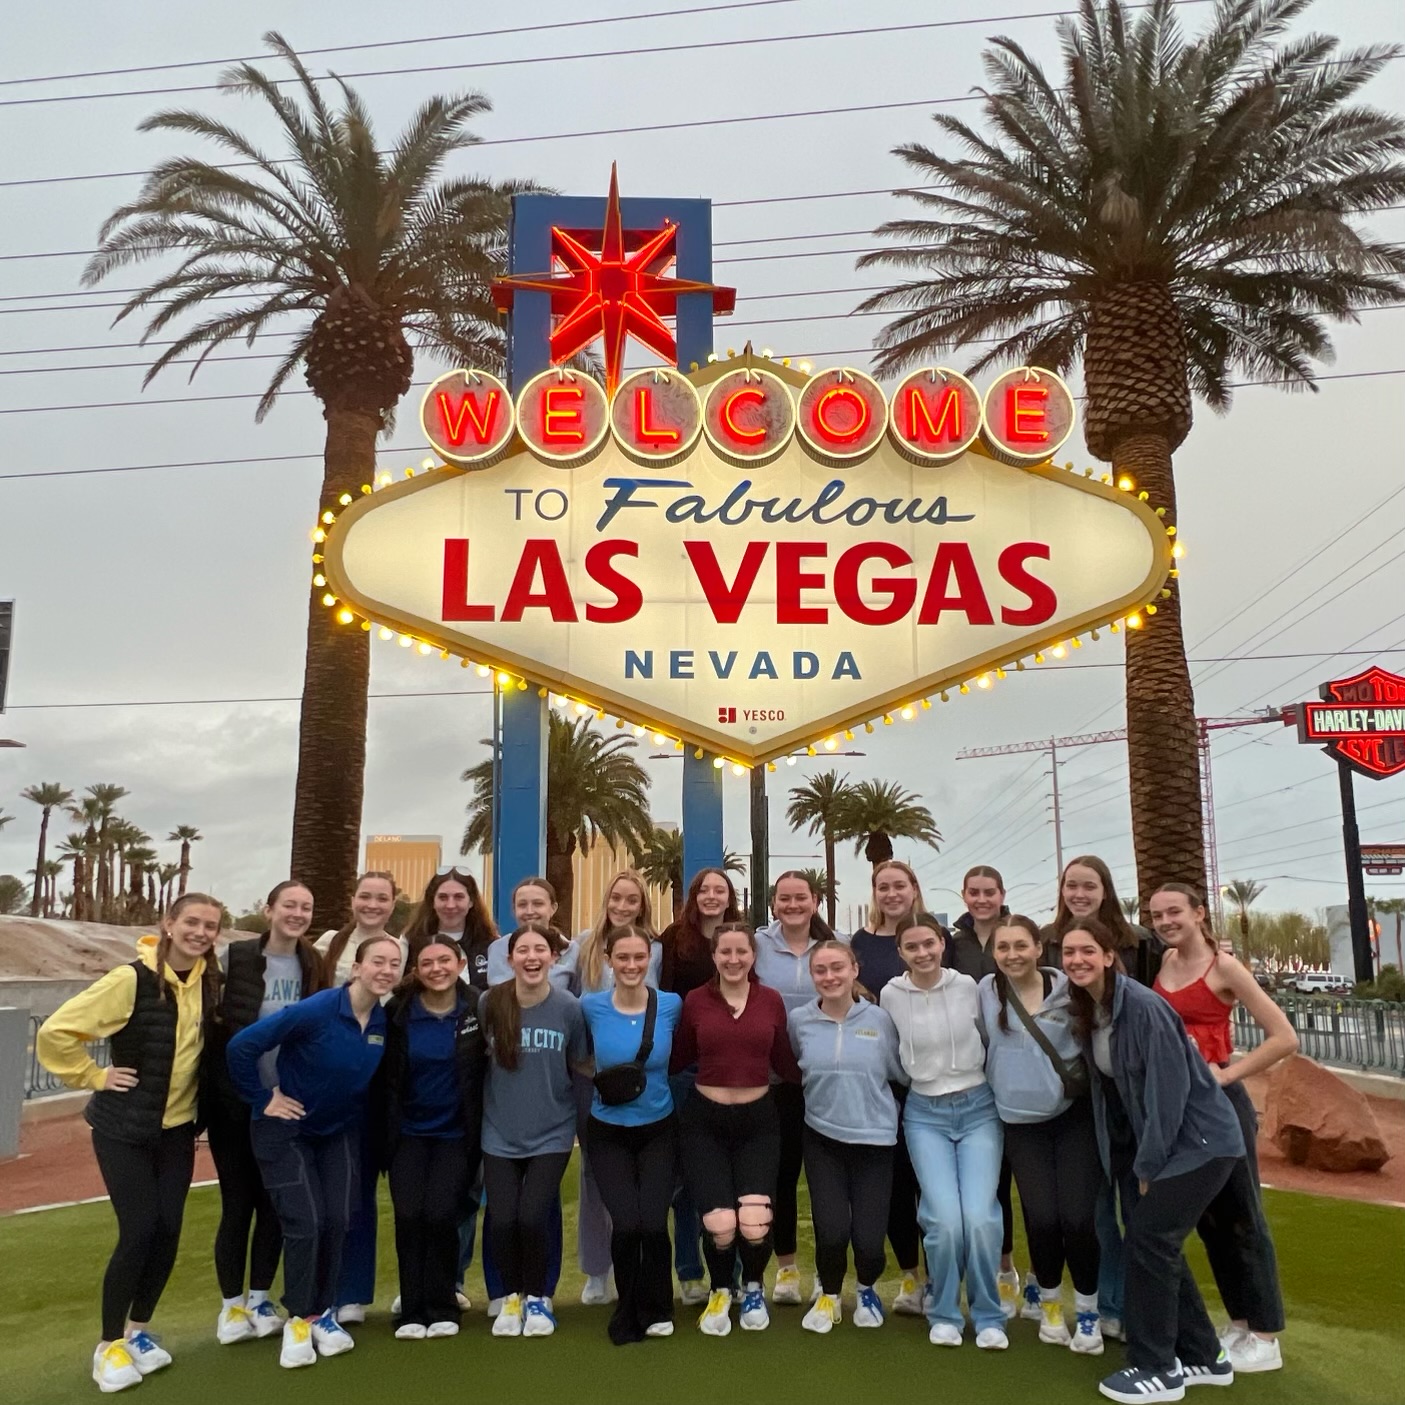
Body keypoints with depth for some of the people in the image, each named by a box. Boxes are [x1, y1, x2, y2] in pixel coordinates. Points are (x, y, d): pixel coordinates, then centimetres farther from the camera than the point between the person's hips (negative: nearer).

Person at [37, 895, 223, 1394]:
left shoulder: (209, 981, -2)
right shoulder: (132, 979, -21)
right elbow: (54, 1033, -20)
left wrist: (194, 1092, 7)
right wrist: (95, 1076, -15)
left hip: (177, 1128, 5)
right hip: (124, 1129, -5)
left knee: (168, 1230, 6)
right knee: (139, 1231, -6)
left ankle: (139, 1331, 27)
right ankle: (109, 1345, 14)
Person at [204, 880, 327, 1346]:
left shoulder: (315, 967, 1)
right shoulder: (235, 957, -10)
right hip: (234, 1101, -3)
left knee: (275, 1203, 10)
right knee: (238, 1203, 4)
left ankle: (260, 1300, 27)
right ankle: (231, 1306, 22)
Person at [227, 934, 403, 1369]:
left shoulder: (384, 1022, -10)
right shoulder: (314, 1011, -29)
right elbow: (242, 1045, -28)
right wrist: (263, 1098, -20)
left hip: (340, 1131, 5)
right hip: (287, 1130, -5)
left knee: (336, 1222, 2)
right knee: (305, 1224, -8)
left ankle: (322, 1313, 22)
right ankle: (298, 1320, 13)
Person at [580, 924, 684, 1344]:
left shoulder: (671, 1005, -9)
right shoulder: (591, 1006, -10)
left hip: (658, 1130, 0)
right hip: (609, 1132, 0)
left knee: (653, 1223, -13)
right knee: (626, 1224, -14)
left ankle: (656, 1310, 17)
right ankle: (629, 1312, 15)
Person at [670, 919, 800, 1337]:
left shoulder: (771, 1000, 0)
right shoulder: (694, 1000, -3)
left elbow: (785, 1063, 7)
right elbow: (678, 1059, 4)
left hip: (757, 1120, 1)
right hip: (704, 1121, -1)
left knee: (755, 1223, -15)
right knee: (720, 1225, -13)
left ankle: (753, 1290, 22)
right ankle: (719, 1293, 23)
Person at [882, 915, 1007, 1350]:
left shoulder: (969, 986, -6)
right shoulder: (890, 995, -6)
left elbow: (989, 1040, 8)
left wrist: (992, 1085, 9)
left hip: (978, 1107, 0)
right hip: (925, 1114, 0)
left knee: (980, 1217, -13)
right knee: (945, 1220, -13)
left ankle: (988, 1316, 12)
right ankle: (944, 1313, 13)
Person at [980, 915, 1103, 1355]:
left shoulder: (1067, 989, -8)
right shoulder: (986, 991, -4)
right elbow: (979, 1045, 6)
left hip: (1074, 1116, -1)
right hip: (1021, 1122, 1)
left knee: (1078, 1217, -7)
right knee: (1042, 1218, -4)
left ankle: (1087, 1311, 16)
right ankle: (1050, 1303, 24)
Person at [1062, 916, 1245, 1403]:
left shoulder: (1143, 1006, -24)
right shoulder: (1085, 1010, 0)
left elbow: (1168, 1088, -22)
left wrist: (1147, 1164, -15)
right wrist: (1138, 1161, 6)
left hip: (1198, 1141, -8)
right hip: (1150, 1143, 8)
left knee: (1148, 1241, -8)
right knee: (1157, 1246, 9)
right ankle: (1202, 1358, 25)